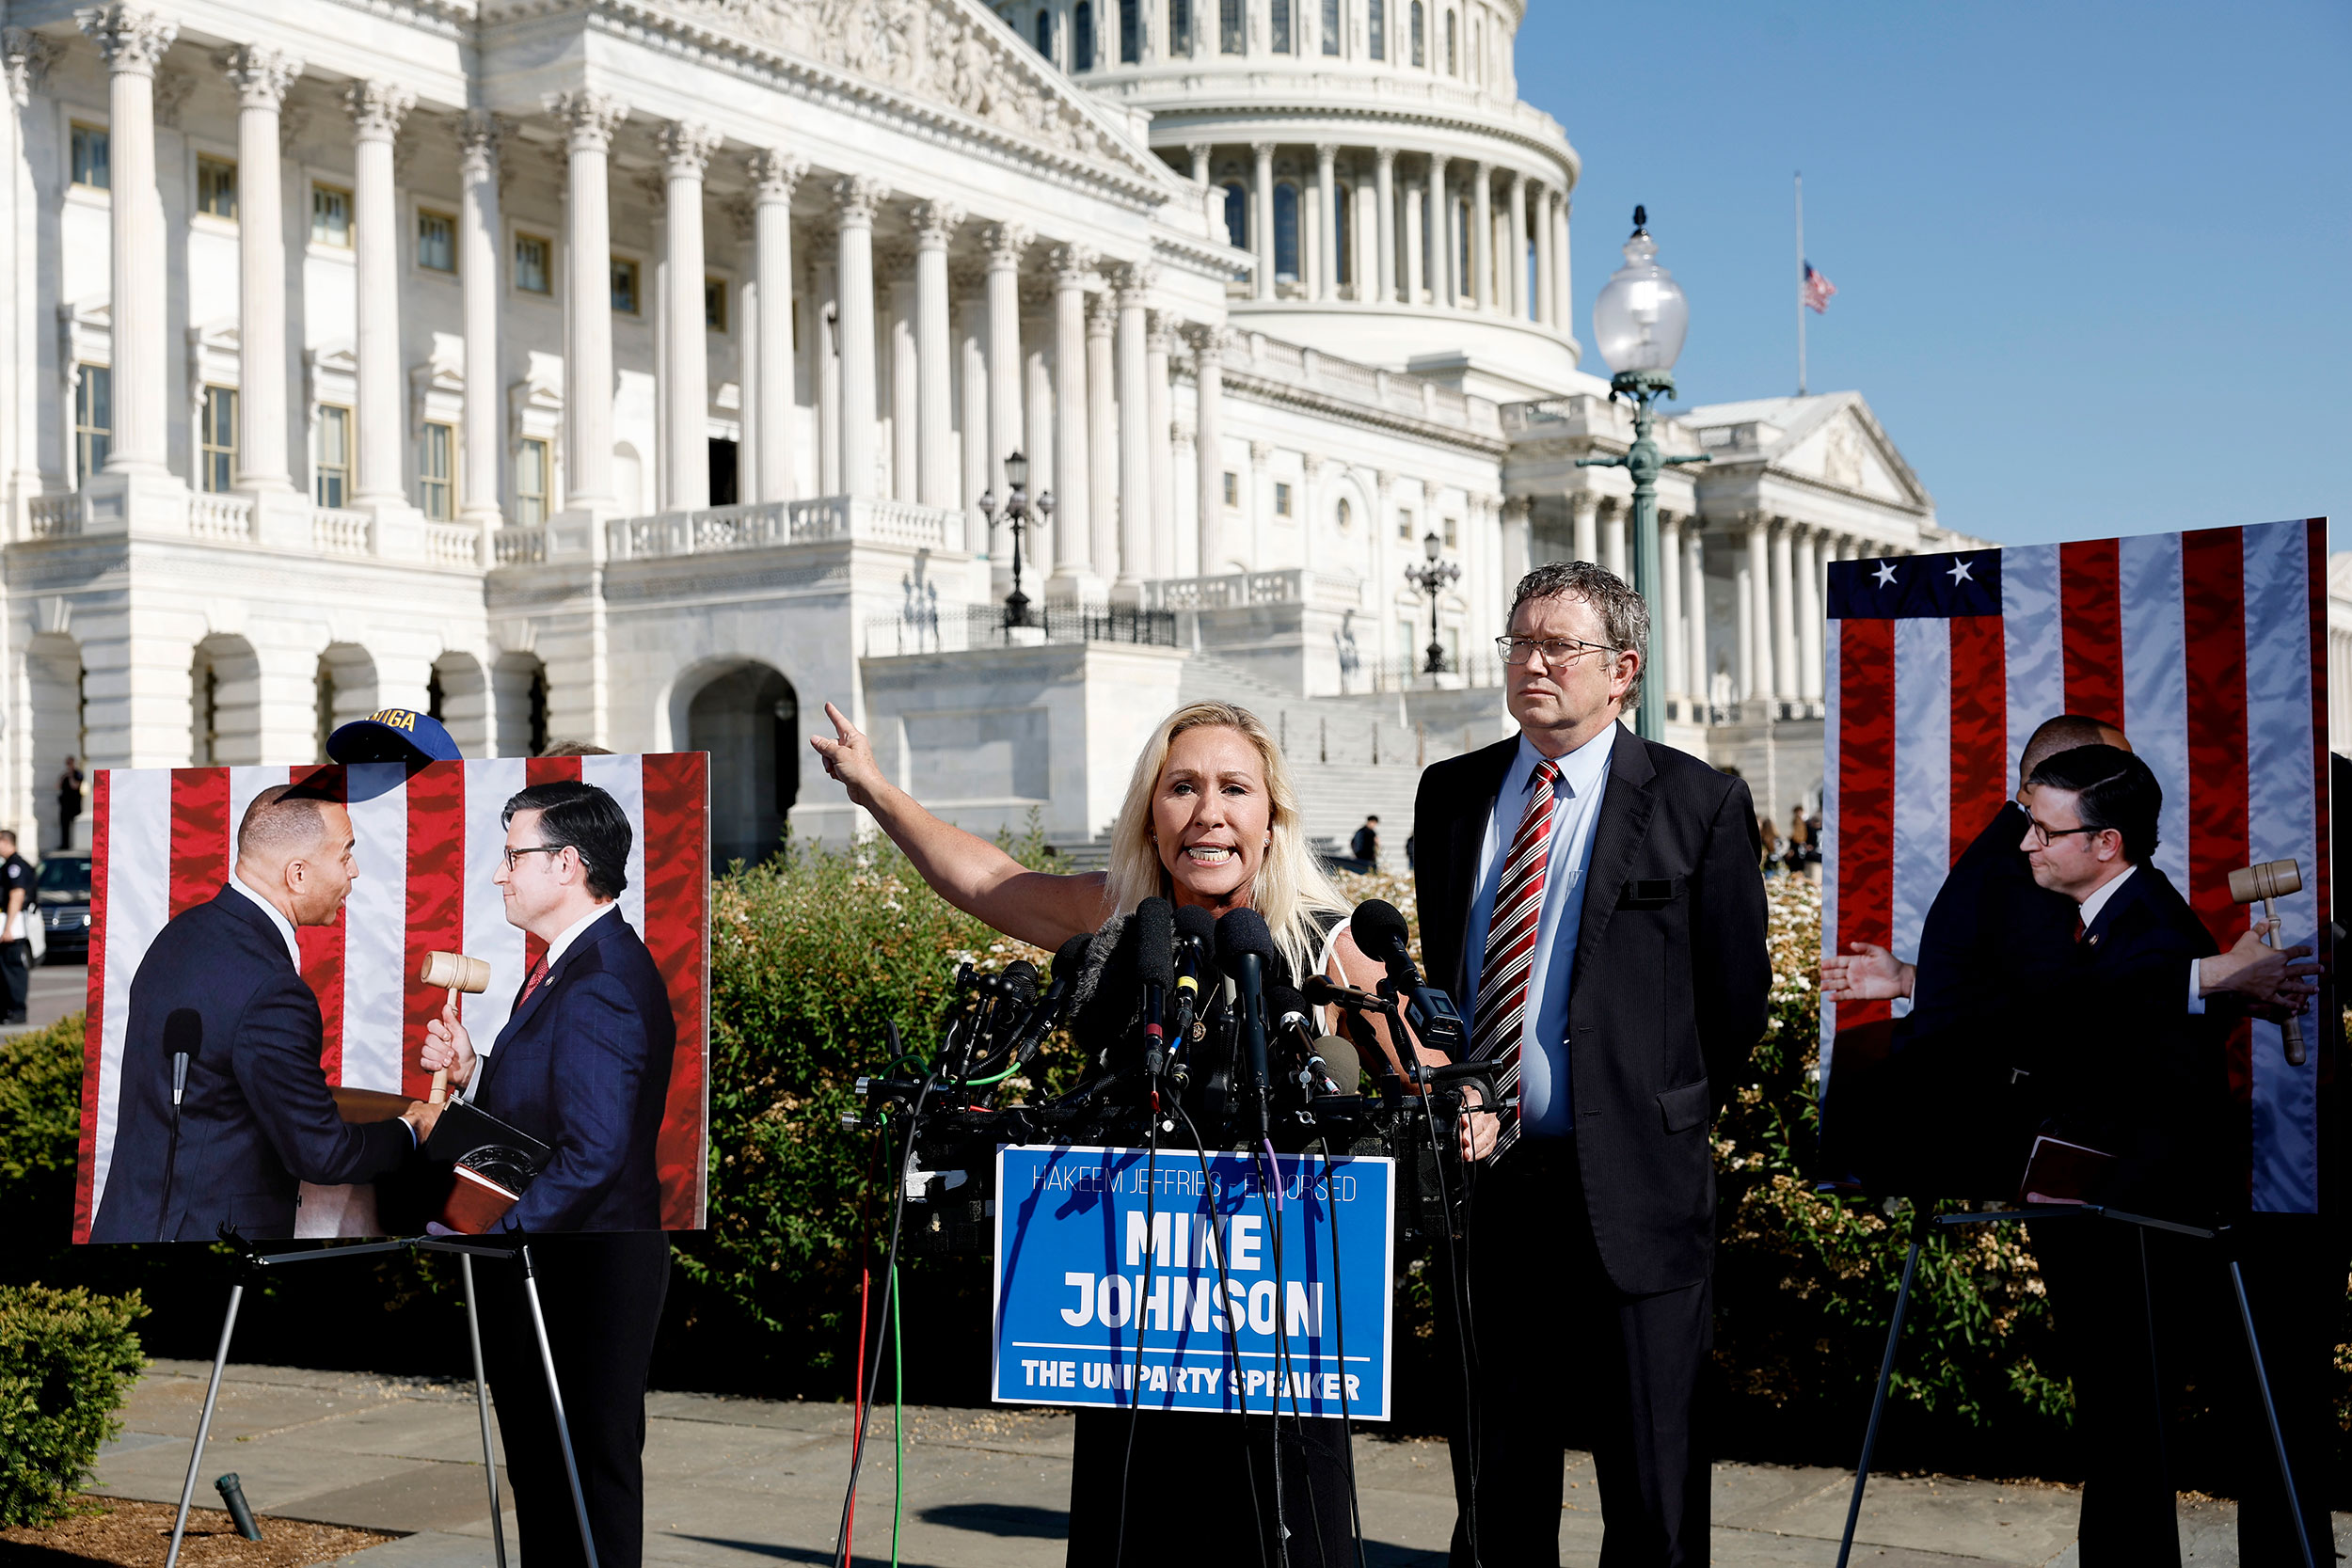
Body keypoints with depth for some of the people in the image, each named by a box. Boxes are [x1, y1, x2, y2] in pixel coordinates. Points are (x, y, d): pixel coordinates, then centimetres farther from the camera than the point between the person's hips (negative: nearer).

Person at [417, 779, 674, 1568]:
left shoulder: (604, 984, -21)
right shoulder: (564, 965, 13)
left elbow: (593, 1154, -27)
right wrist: (472, 1071, 2)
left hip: (581, 1282, -10)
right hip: (538, 1267, 11)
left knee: (590, 1480, 1)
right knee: (538, 1471, 19)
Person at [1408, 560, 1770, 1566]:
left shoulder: (1699, 804, -3)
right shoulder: (1451, 794, 11)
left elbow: (1735, 1001, 0)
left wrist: (1667, 1131, 0)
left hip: (1629, 1192, -4)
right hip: (1481, 1181, 4)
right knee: (1495, 1483, 15)